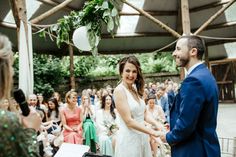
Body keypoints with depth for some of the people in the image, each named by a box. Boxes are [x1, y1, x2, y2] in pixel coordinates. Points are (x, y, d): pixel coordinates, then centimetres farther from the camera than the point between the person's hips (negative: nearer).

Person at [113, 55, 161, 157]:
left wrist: (157, 125, -9)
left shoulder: (136, 90, 8)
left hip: (142, 136, 7)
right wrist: (152, 132, -21)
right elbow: (128, 121, -20)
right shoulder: (119, 90, -15)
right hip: (128, 138, -7)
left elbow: (145, 113, 8)